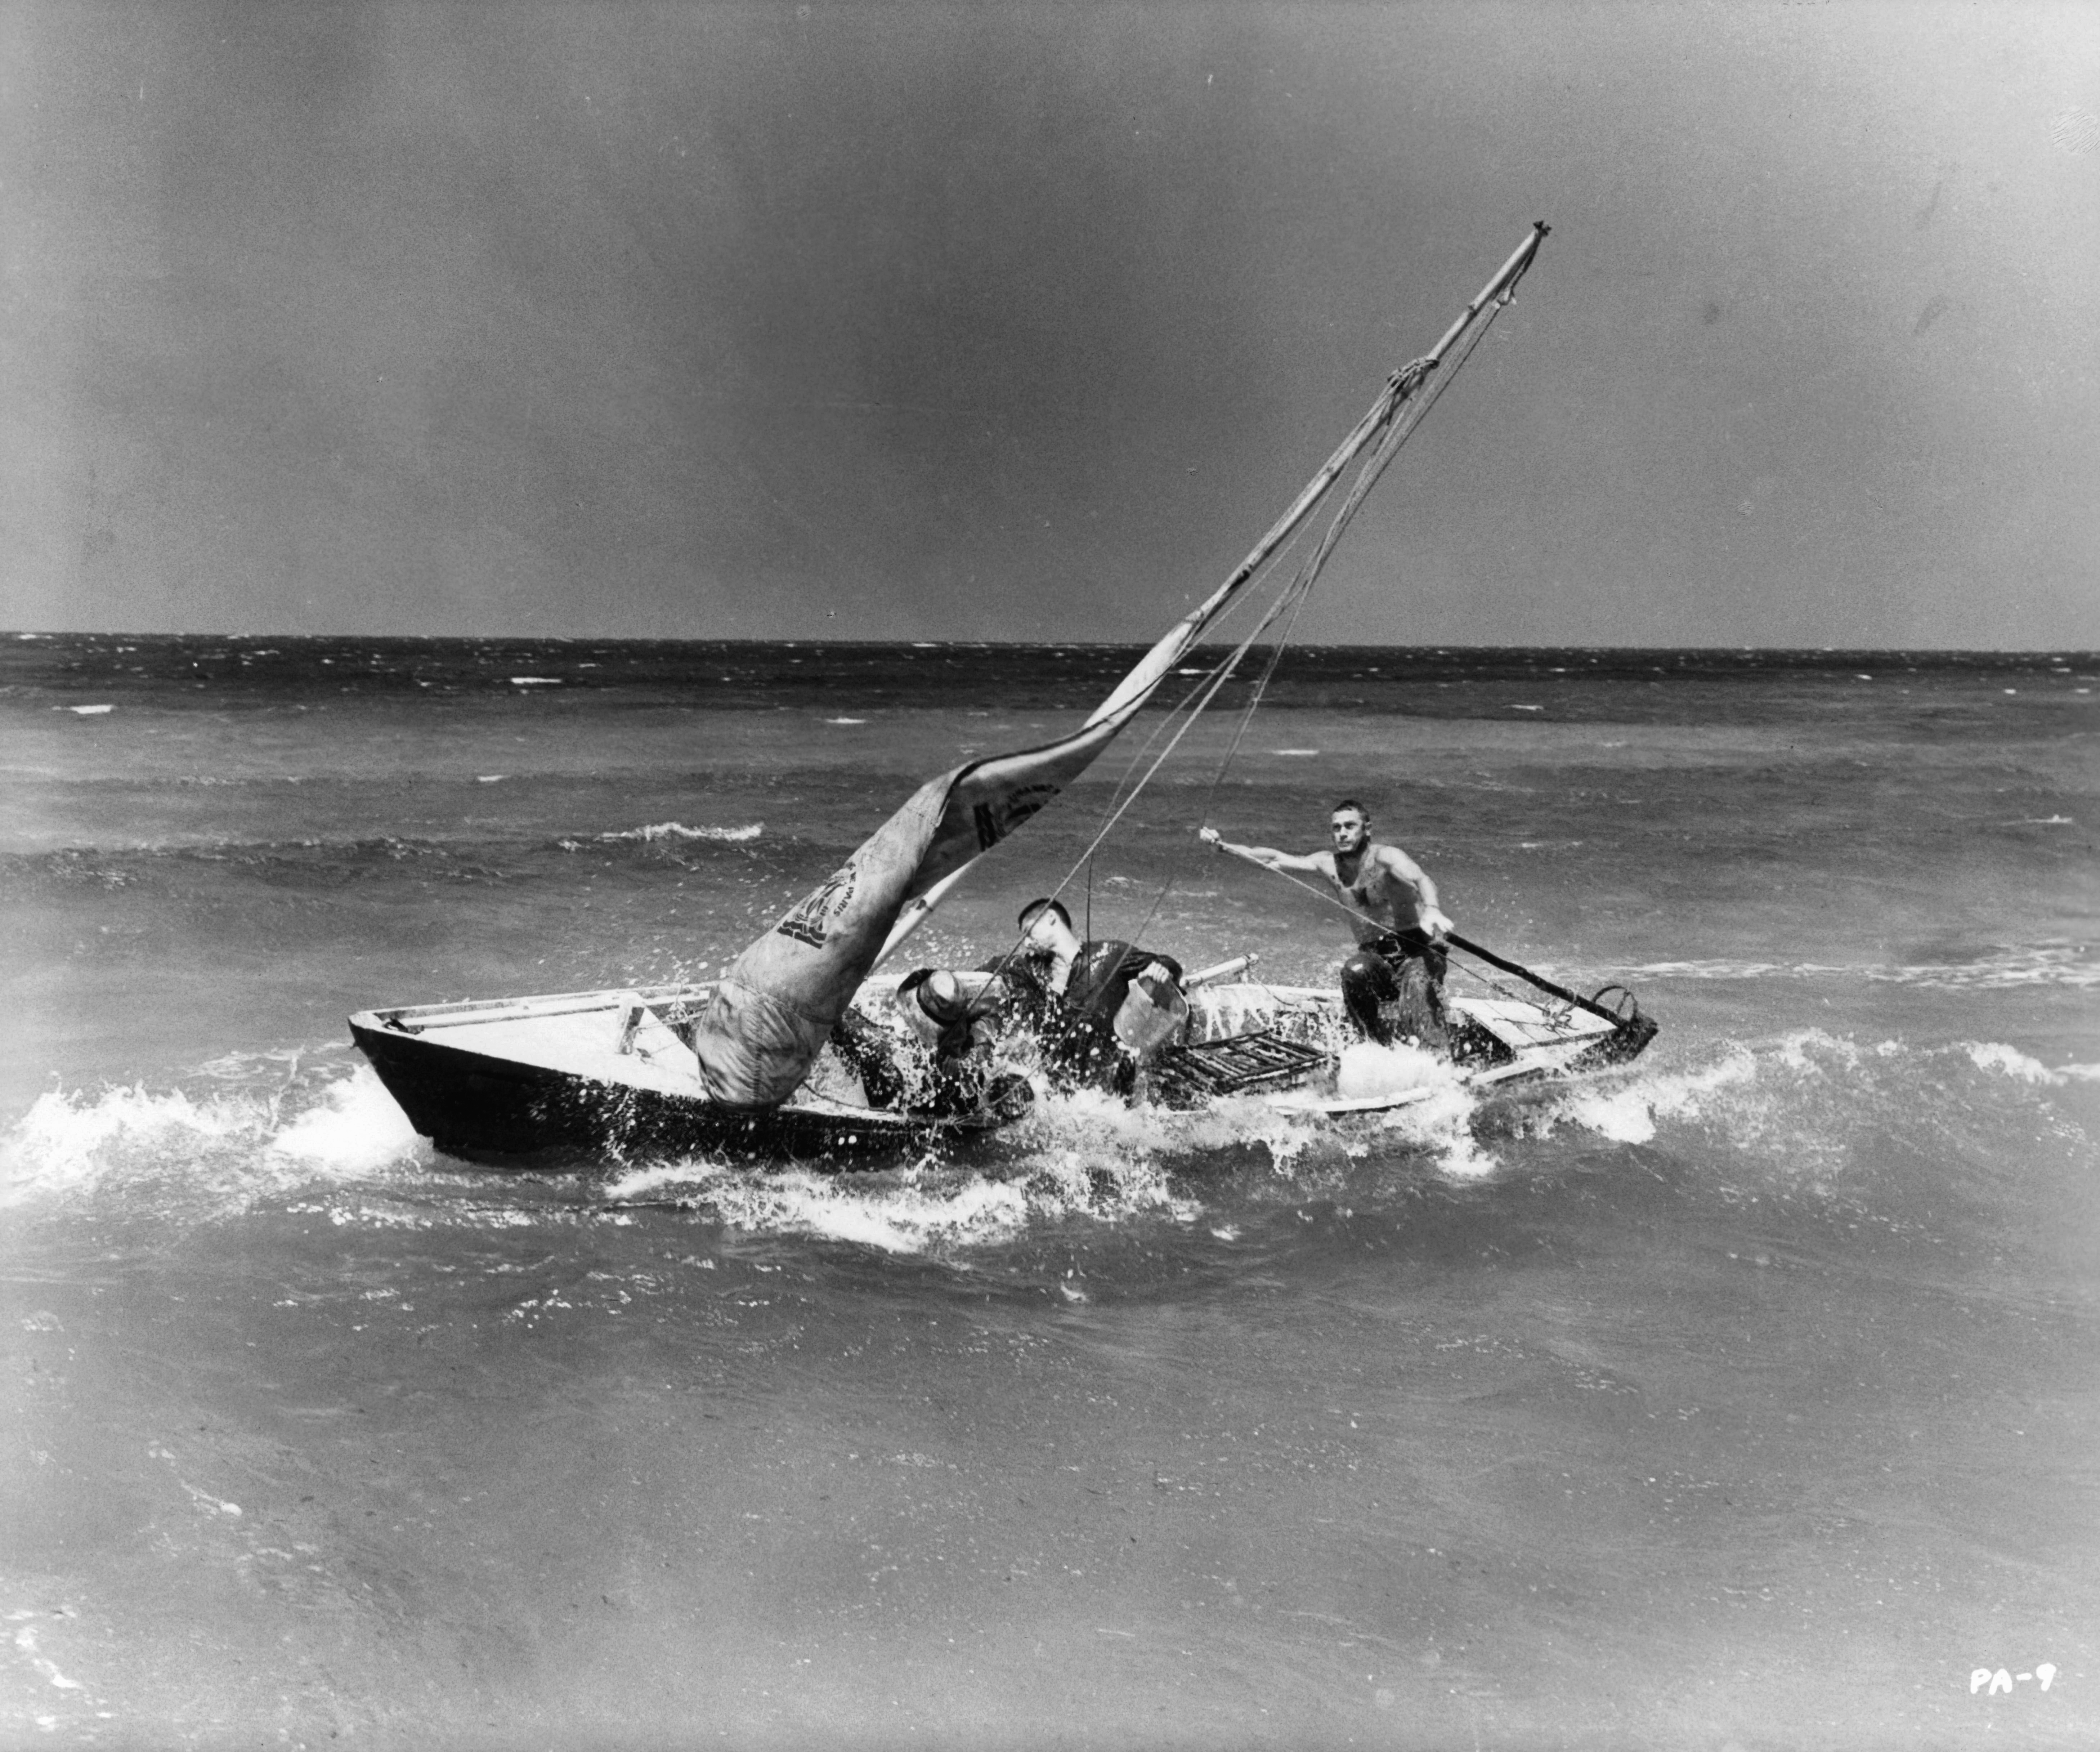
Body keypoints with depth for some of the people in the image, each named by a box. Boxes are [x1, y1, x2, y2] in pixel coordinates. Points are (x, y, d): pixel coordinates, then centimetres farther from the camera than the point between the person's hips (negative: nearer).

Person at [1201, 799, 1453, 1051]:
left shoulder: (1385, 858, -15)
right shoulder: (1329, 864, 5)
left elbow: (1421, 879, -35)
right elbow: (1275, 859, 12)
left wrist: (1432, 910, -57)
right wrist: (1224, 846, 6)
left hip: (1419, 949, -4)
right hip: (1376, 956, 4)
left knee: (1418, 987, -36)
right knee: (1355, 972, -30)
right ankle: (1384, 1048, -24)